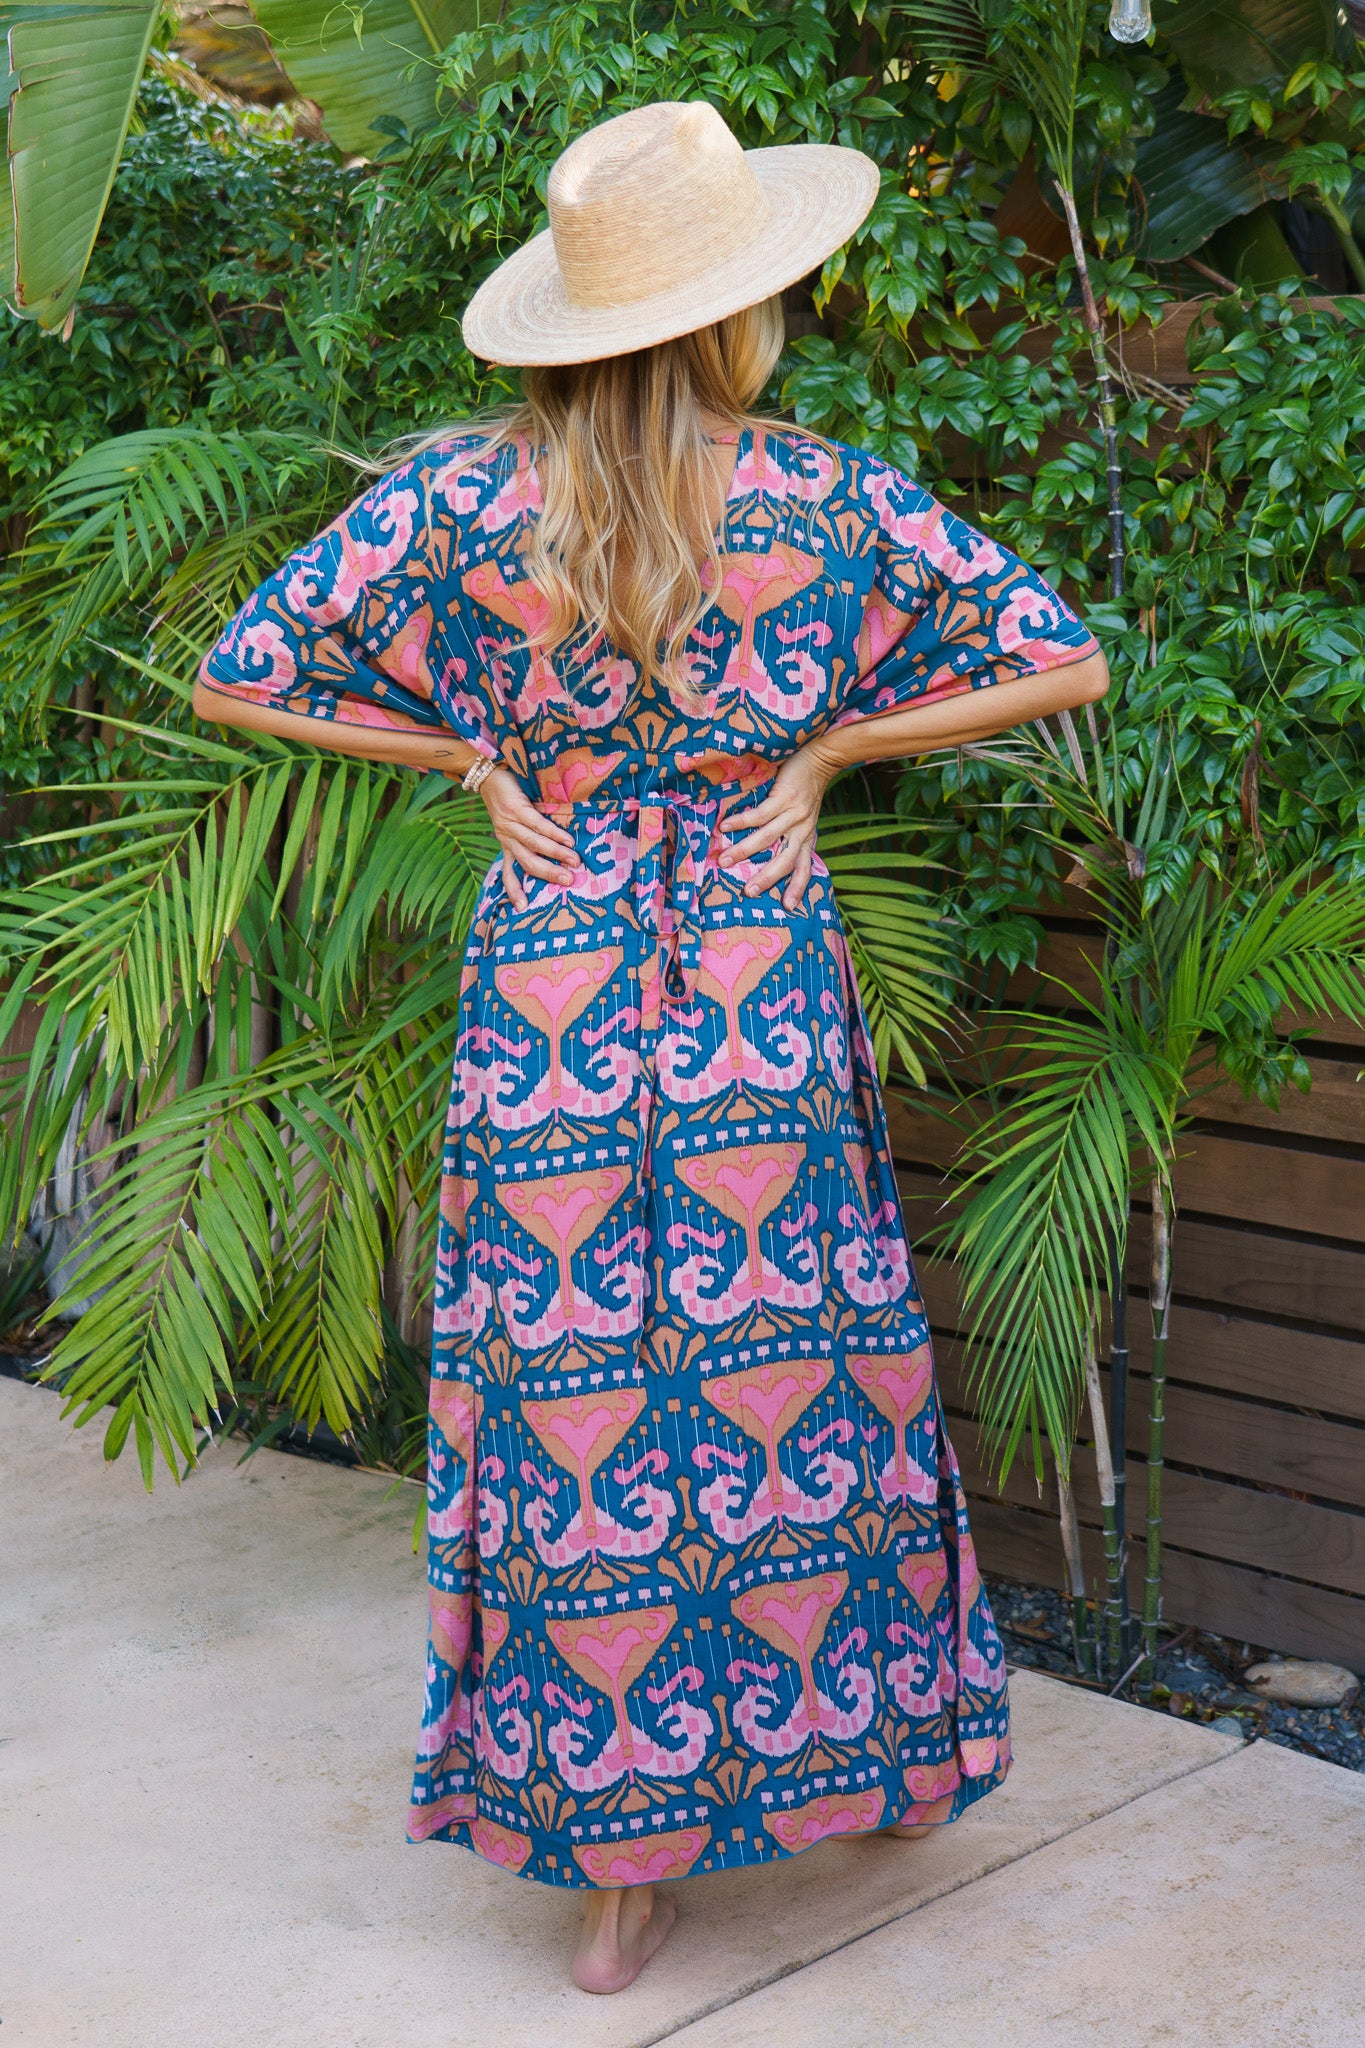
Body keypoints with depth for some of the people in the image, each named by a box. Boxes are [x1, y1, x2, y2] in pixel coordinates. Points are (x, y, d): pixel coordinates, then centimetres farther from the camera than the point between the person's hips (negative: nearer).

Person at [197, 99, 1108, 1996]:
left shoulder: (464, 496, -6)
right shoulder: (826, 499, -6)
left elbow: (239, 679, 0)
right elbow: (1067, 663, -1)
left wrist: (479, 758, 4)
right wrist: (819, 752, 1)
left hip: (548, 986, 0)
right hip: (766, 994, 0)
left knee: (579, 1393, 8)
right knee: (790, 1370, 14)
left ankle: (621, 1851, 16)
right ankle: (847, 1742, 29)